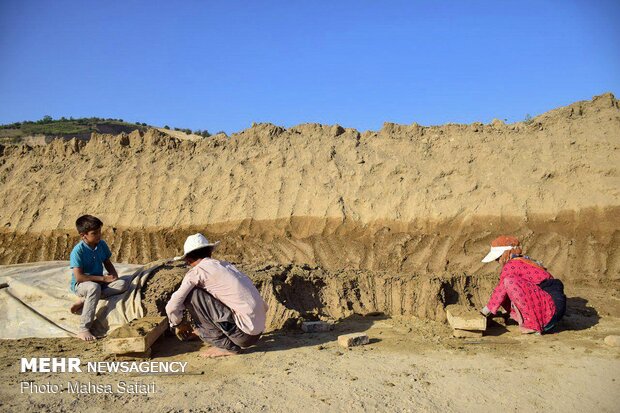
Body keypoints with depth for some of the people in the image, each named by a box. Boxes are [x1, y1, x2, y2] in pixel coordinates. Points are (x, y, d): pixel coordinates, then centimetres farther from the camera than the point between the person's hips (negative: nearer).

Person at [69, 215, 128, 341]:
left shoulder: (102, 245, 0)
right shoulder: (78, 251, -18)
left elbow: (108, 263, 14)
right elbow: (79, 277, -22)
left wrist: (113, 274, -8)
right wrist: (103, 278, -21)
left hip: (99, 282, 6)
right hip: (80, 285, -6)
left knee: (122, 284, -21)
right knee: (94, 287, -40)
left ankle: (84, 301, -21)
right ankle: (83, 329, -36)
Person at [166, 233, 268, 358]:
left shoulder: (197, 271, -4)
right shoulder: (226, 265, 18)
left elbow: (172, 306, -5)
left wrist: (178, 325, 18)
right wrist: (203, 328, 40)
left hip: (244, 332, -8)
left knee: (191, 296, -4)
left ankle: (226, 346, 1)